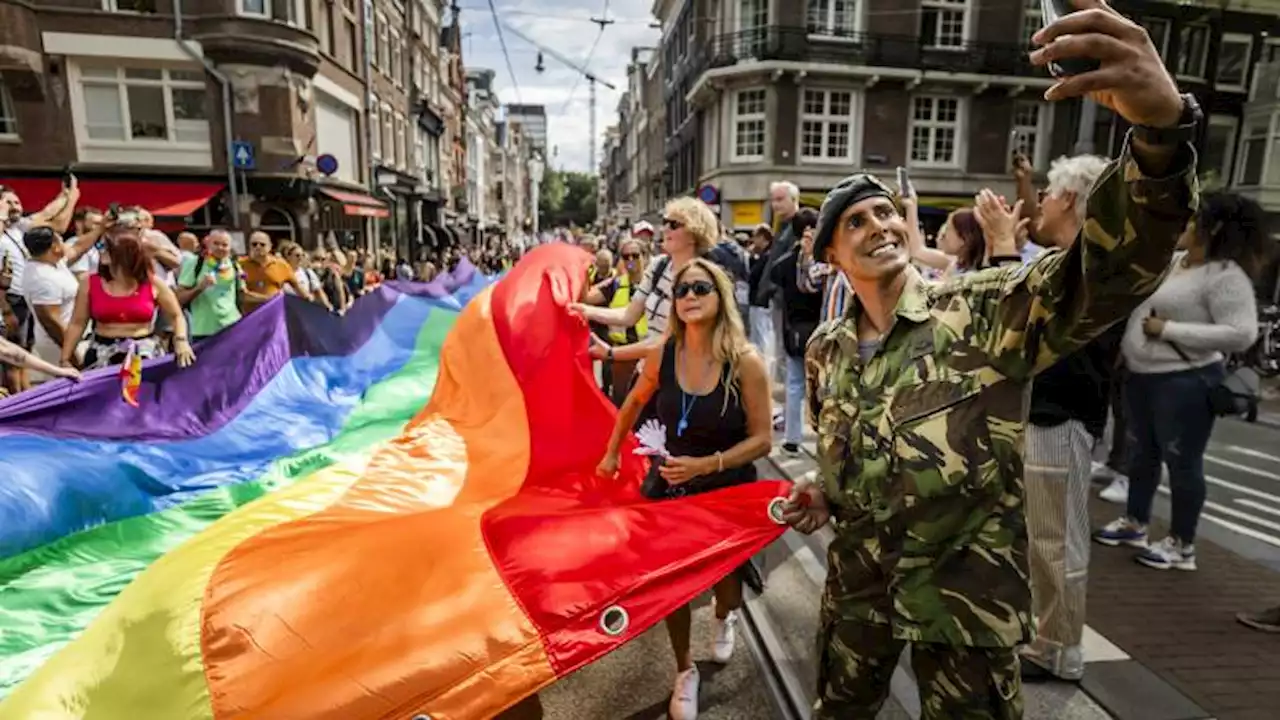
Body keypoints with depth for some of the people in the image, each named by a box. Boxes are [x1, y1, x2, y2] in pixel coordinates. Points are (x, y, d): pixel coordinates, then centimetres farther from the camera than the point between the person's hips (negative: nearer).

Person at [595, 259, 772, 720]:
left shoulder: (745, 361, -21)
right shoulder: (662, 355, -12)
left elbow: (762, 438, -17)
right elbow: (634, 404, 7)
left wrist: (706, 465, -27)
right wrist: (611, 454, 15)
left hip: (729, 491, -2)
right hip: (671, 487, 2)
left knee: (724, 580, 17)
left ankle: (724, 618, 58)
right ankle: (685, 671, 38)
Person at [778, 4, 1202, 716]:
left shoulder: (985, 311, -16)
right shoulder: (825, 349, -1)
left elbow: (1112, 270, -34)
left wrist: (1162, 130, -49)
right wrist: (823, 493, -2)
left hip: (965, 594, -4)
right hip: (858, 581, 4)